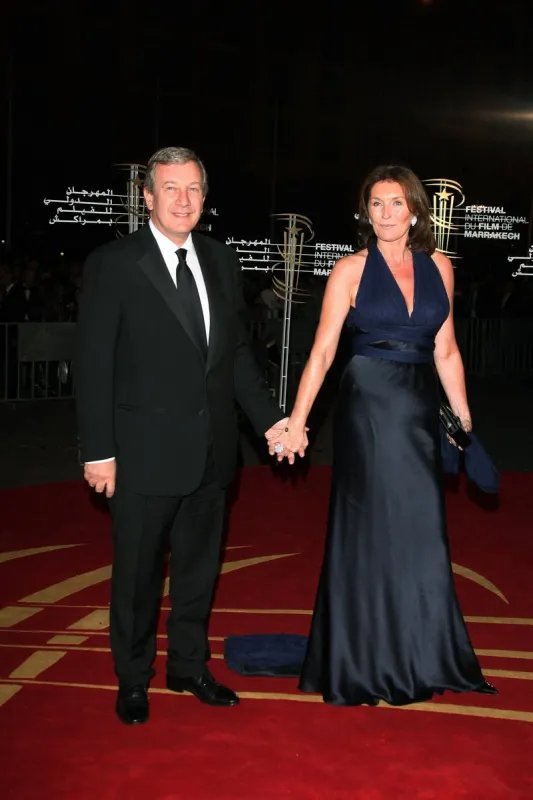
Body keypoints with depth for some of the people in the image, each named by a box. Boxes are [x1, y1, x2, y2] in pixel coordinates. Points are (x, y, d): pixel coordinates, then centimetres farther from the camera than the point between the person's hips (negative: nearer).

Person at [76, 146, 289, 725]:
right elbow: (93, 364, -9)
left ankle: (189, 667, 36)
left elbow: (237, 350, 11)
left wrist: (268, 418, 2)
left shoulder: (222, 261, 7)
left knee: (199, 567, 17)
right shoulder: (113, 264, -9)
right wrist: (98, 450, -12)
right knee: (137, 573, 10)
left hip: (210, 450, 5)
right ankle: (133, 681, 29)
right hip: (145, 452, -5)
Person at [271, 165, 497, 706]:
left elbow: (446, 351, 11)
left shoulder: (438, 266, 8)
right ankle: (366, 663, 21)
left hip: (420, 411, 4)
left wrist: (465, 421, 11)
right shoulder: (351, 270, -2)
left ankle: (420, 657, 25)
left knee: (421, 534, 8)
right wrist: (296, 422, -12)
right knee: (370, 533, 5)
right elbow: (323, 350, -7)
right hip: (367, 408, -4)